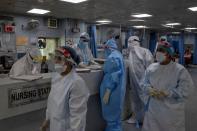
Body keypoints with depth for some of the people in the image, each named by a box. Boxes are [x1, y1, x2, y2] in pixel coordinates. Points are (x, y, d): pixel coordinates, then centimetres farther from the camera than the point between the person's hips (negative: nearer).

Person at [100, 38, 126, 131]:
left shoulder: (112, 57, -21)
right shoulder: (118, 54, 10)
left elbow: (113, 76, -25)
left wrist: (107, 93, -22)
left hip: (113, 90, -10)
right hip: (118, 88, 10)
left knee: (111, 113, 5)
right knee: (115, 112, 22)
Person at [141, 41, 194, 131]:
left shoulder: (180, 70, -9)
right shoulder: (151, 67, 3)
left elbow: (185, 89, -13)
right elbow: (144, 83, 8)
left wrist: (167, 93, -21)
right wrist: (150, 90, -14)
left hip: (172, 111, -3)